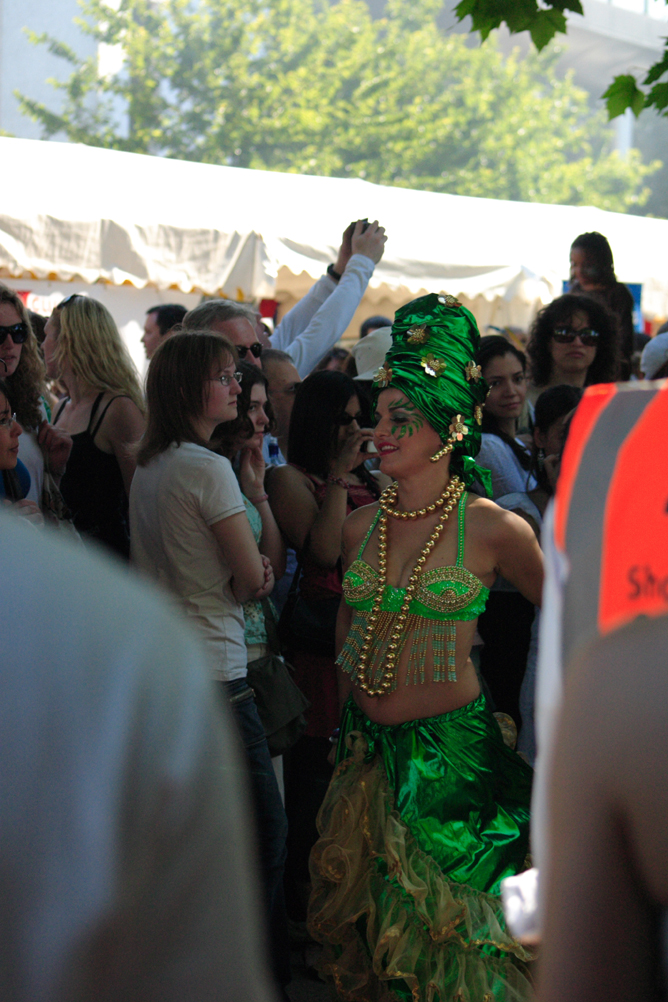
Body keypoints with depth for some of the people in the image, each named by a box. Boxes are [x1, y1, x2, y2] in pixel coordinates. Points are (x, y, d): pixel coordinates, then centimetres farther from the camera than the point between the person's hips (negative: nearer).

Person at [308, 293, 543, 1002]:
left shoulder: (494, 530, -11)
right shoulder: (361, 526, 3)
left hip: (451, 754, -4)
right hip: (368, 750, 5)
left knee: (448, 924, 7)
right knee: (363, 912, 15)